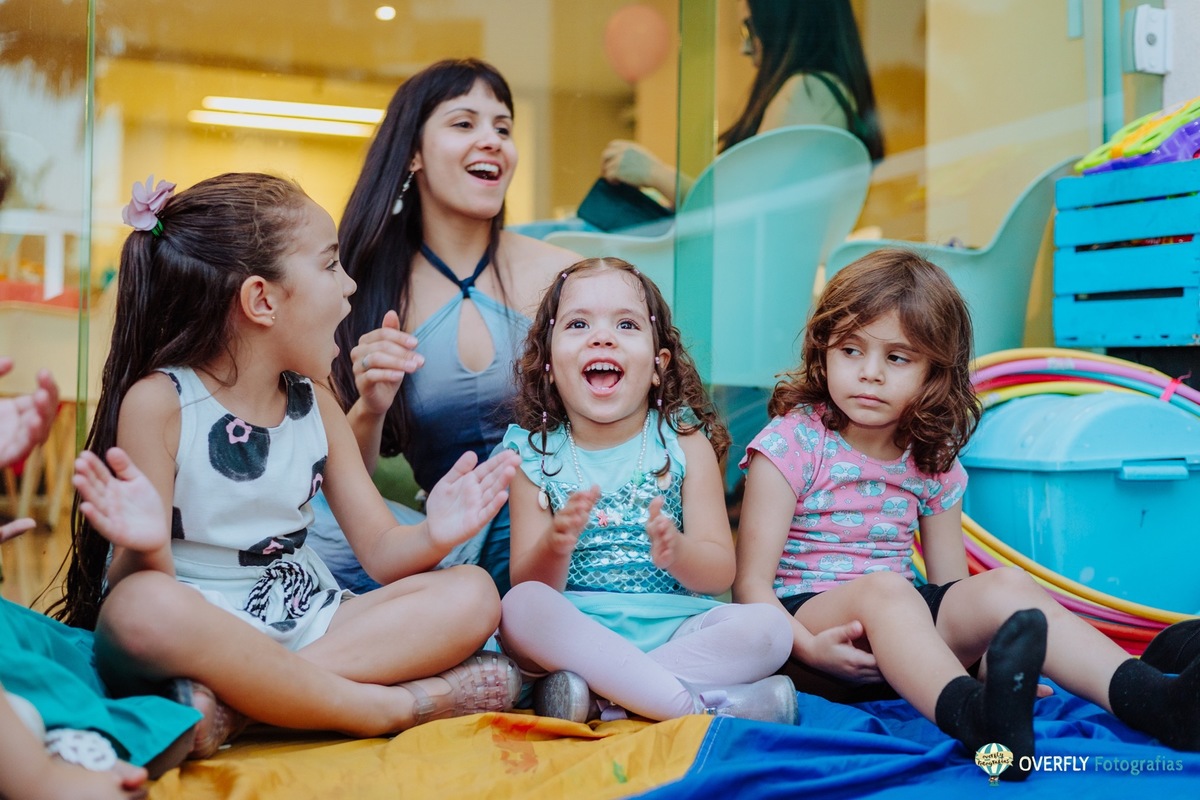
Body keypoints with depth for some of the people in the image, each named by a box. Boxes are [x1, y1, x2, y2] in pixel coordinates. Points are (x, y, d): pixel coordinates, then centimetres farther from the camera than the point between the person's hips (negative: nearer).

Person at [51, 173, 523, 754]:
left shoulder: (315, 402, 9)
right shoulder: (159, 401, -9)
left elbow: (381, 551, 7)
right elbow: (144, 596, -11)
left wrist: (434, 535, -16)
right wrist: (147, 549, -36)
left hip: (302, 625, 6)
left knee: (474, 594, -13)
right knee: (146, 609, -39)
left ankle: (231, 698, -27)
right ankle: (398, 706, -28)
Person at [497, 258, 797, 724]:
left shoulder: (684, 441, 3)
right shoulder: (535, 455, 3)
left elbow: (720, 573, -3)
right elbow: (526, 585, -2)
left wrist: (676, 552, -26)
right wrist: (554, 546, -25)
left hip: (673, 628, 1)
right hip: (578, 633, -1)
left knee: (766, 628, -24)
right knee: (519, 609, -30)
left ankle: (598, 692, -22)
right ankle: (698, 707, -25)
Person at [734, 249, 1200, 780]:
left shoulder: (932, 463, 8)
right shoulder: (792, 443, -7)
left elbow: (948, 585, 10)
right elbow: (751, 582, -12)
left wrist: (977, 638, -11)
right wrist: (810, 648, -28)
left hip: (898, 636, 5)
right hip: (804, 612, -5)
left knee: (1004, 587, -19)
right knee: (885, 588, -35)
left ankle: (1150, 697, -35)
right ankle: (978, 716, -61)